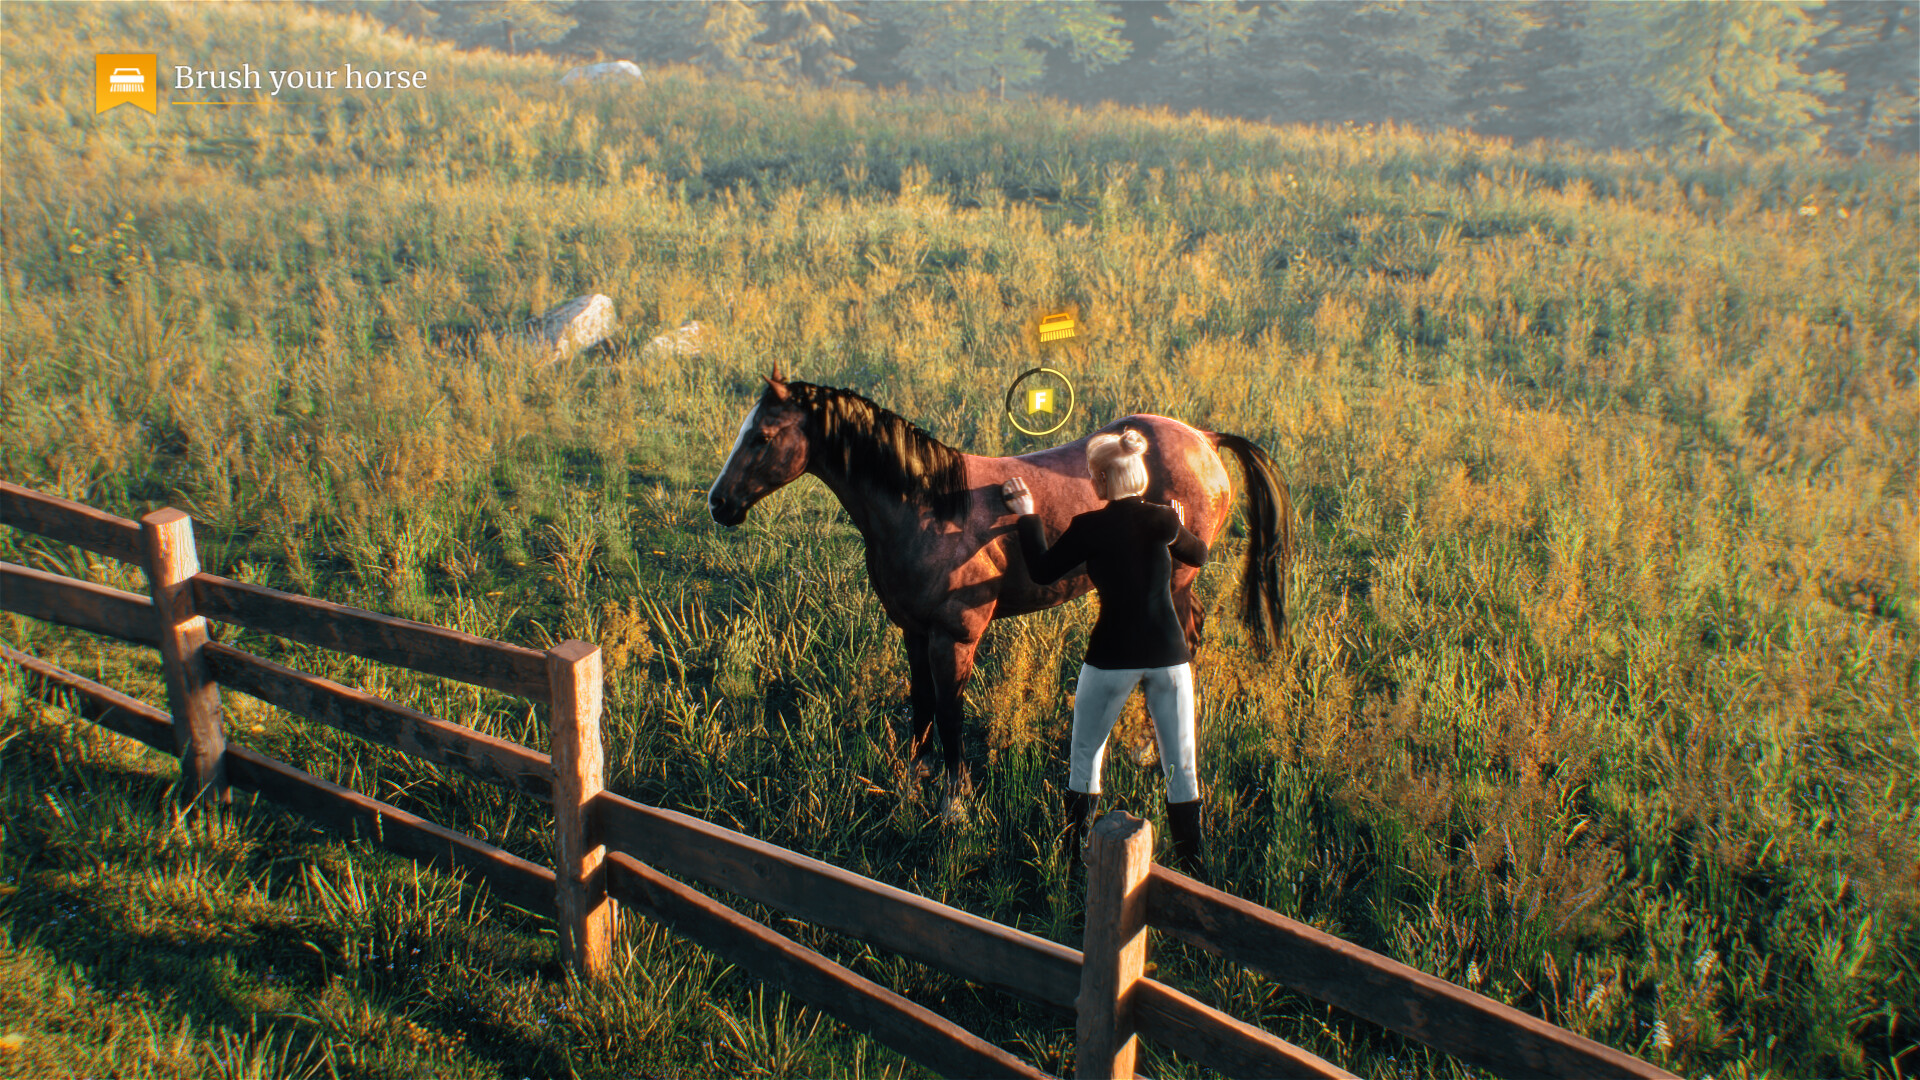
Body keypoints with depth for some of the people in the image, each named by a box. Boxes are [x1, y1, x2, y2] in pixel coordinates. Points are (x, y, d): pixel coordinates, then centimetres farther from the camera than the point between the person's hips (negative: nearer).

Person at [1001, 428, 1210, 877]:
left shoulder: (1088, 527, -11)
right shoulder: (1164, 520, -2)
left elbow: (1043, 572, 1)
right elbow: (1199, 556, 17)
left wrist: (1027, 516, 10)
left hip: (1112, 657, -2)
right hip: (1169, 654, 2)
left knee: (1085, 756, 17)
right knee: (1182, 764, 13)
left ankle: (1078, 858, 23)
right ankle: (1190, 866, 19)